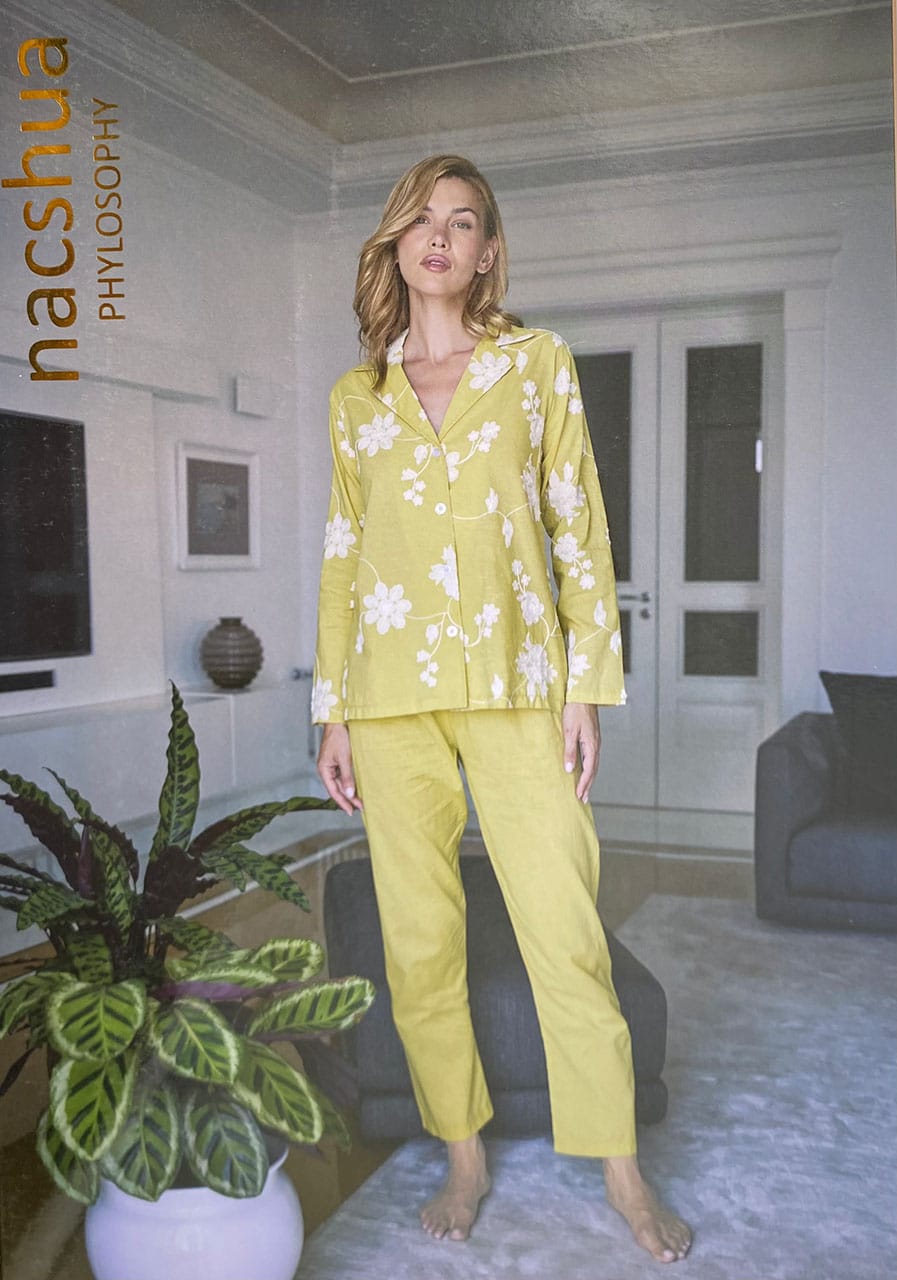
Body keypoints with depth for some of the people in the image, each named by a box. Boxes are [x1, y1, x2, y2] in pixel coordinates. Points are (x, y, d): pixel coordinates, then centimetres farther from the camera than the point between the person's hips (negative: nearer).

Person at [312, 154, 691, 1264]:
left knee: (565, 932, -3)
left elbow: (579, 528, 4)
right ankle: (465, 1159, 25)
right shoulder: (356, 395, 13)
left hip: (514, 680, -2)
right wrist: (333, 713, 8)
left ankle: (622, 1173, 16)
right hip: (393, 687, 3)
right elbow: (341, 555, 13)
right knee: (418, 939, 6)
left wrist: (586, 687, -4)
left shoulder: (539, 361, 8)